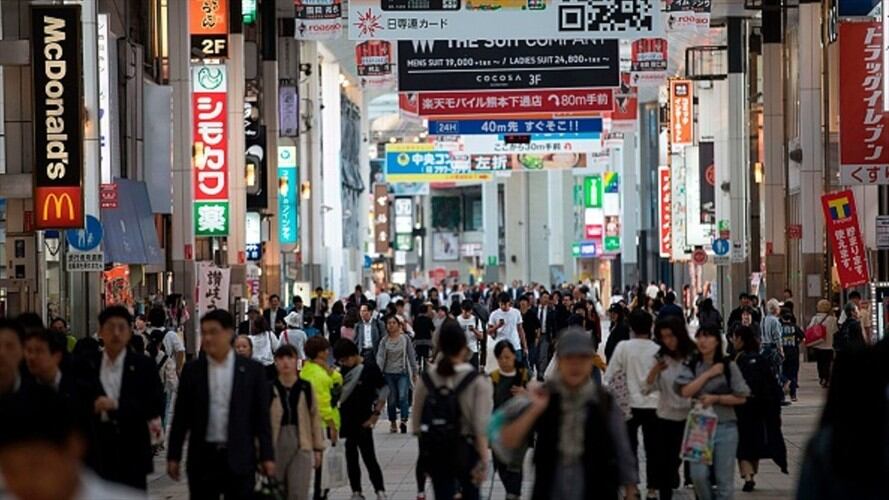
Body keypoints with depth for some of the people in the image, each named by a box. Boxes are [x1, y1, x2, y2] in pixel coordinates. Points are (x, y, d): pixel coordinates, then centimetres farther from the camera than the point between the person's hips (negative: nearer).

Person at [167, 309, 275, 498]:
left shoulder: (252, 370, 0)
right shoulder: (192, 370, 4)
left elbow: (261, 416, 1)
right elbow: (181, 416, 7)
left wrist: (266, 456, -2)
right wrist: (173, 456, 4)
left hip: (239, 458, -1)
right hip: (203, 457, 1)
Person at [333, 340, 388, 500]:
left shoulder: (370, 368, -10)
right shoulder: (344, 369, 6)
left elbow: (384, 391, -6)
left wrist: (375, 415, -9)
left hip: (363, 422, -5)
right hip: (346, 420, 5)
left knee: (369, 457, -6)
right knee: (351, 457, 8)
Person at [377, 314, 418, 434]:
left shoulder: (405, 338, 2)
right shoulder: (384, 341, 3)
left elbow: (411, 356, 7)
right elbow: (380, 357, -5)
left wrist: (415, 372, 6)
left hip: (403, 373, -1)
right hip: (389, 373, 1)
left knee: (403, 396, -18)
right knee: (391, 400, 6)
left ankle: (404, 421, -24)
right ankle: (393, 423, 18)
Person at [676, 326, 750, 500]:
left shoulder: (729, 366, 0)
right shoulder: (690, 366, 3)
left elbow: (741, 398, 0)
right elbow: (685, 391, -12)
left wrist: (716, 398, -11)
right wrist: (708, 374, -11)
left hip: (725, 426, 0)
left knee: (724, 479, 3)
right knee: (699, 475, -12)